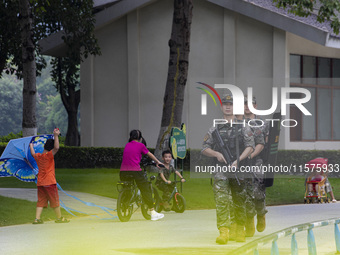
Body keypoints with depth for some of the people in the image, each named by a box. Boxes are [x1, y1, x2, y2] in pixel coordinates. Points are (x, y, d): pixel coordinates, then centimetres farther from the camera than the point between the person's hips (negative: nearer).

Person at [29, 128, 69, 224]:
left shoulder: (38, 156, 7)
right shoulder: (49, 155, -13)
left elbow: (33, 154, 30)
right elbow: (56, 148, -28)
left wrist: (31, 146, 49)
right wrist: (56, 136, -26)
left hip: (40, 183, 6)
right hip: (49, 182, -6)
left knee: (41, 201, 7)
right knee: (55, 201, 5)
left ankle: (37, 218, -2)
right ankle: (59, 218, 12)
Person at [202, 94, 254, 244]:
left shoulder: (243, 127, 8)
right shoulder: (215, 129, 9)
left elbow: (250, 147, -1)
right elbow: (204, 149, 11)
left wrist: (238, 160, -14)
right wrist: (216, 153, -9)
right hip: (220, 170, 0)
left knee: (239, 202, 7)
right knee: (221, 201, -13)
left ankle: (240, 230, 20)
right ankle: (223, 232, -19)